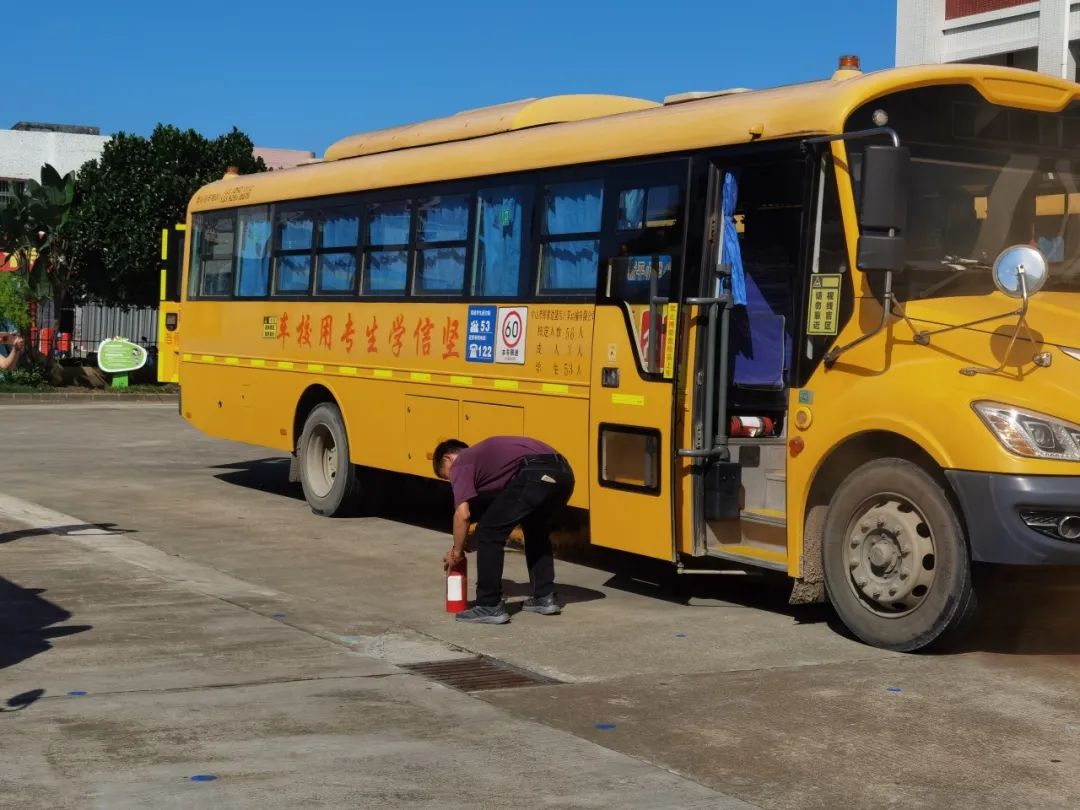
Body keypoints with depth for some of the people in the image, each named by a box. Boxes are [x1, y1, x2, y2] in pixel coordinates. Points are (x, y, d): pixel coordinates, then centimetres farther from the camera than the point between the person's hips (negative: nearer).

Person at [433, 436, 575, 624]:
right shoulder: (482, 455, 39)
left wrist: (457, 552, 17)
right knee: (536, 531, 33)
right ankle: (545, 597, 32)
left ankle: (490, 607, 7)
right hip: (562, 472, 9)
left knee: (488, 535, 5)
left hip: (534, 475, -9)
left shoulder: (460, 463, 15)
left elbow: (462, 514, 3)